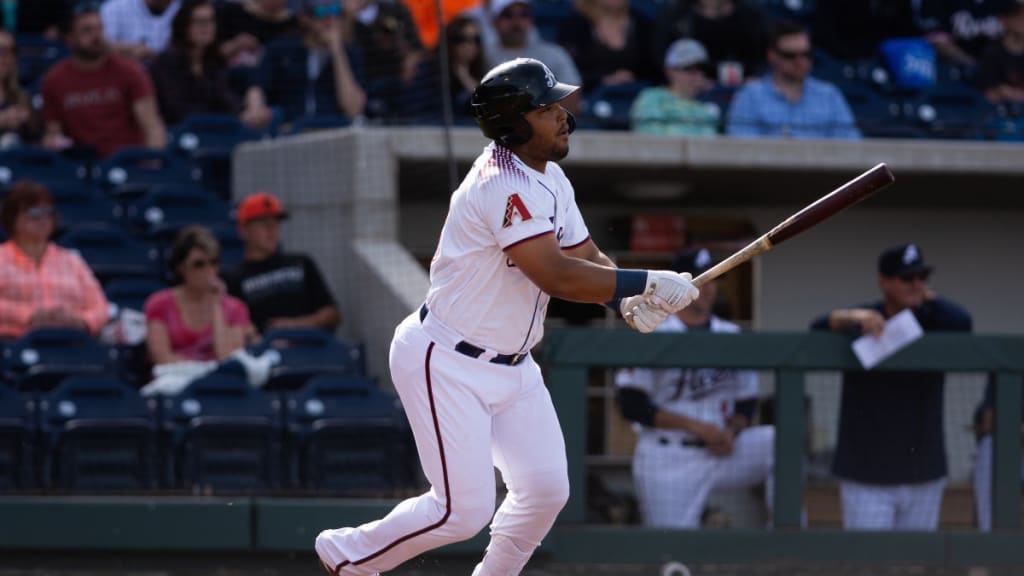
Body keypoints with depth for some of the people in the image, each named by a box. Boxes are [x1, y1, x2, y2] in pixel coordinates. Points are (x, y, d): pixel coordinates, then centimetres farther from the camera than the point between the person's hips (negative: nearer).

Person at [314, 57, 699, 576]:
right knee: (465, 509, -9)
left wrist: (628, 302, -11)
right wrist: (648, 283, -27)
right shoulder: (503, 185, -25)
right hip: (446, 364, -9)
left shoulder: (549, 178, 7)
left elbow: (585, 258, 10)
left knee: (546, 489, 4)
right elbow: (557, 276, -32)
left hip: (511, 366, 9)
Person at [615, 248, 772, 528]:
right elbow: (632, 406, -10)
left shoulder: (732, 336, 11)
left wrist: (731, 431, -8)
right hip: (667, 461, -4)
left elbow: (747, 402, 15)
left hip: (722, 451, 4)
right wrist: (695, 426, -16)